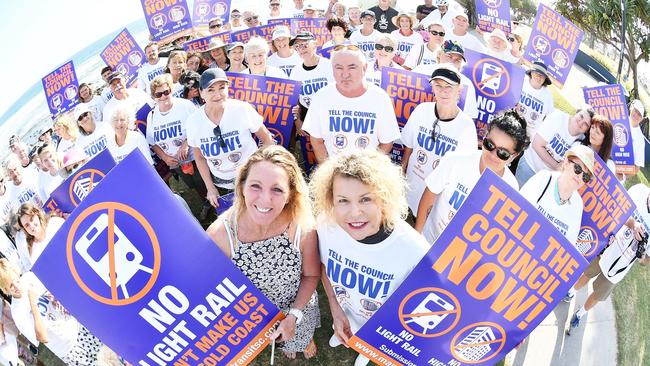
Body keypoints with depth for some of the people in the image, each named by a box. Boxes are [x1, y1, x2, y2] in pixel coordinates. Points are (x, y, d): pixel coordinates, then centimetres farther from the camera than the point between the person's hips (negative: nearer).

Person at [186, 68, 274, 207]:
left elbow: (267, 139, -7)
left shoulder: (243, 109, -20)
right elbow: (199, 158, 2)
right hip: (220, 184, 2)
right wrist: (210, 188, 2)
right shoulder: (193, 122, -13)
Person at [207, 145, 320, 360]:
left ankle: (305, 339, 69)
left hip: (298, 305, 0)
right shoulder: (219, 235, -35)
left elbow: (311, 275, -13)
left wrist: (294, 315, -17)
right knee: (284, 339, 33)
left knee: (301, 335, 33)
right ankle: (286, 341, 69)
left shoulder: (303, 229, -32)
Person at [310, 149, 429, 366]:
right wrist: (336, 312, -3)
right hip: (343, 313, 2)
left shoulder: (414, 251, -41)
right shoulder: (326, 224, -30)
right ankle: (341, 330, 70)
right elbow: (325, 266, -7)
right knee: (343, 330, 36)